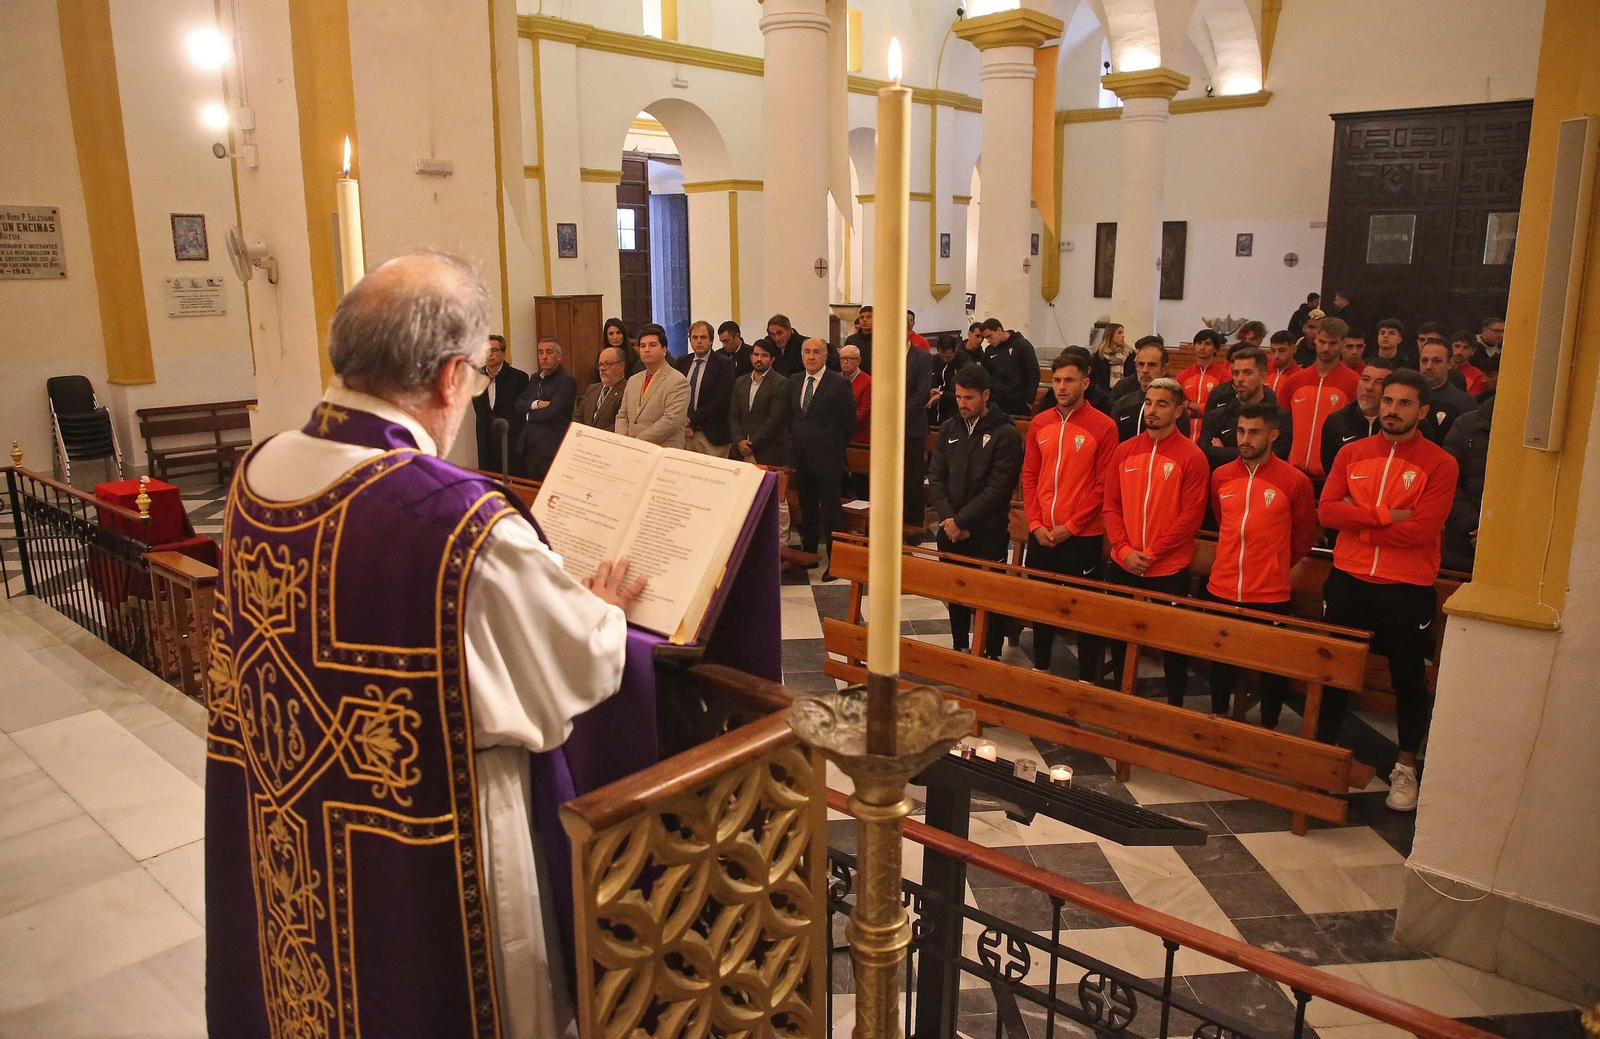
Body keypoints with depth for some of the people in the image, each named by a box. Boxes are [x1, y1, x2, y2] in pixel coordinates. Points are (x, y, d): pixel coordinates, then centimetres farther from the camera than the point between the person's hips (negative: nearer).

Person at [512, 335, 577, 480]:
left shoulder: (567, 380, -7)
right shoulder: (535, 378, 18)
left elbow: (552, 413, -17)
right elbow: (518, 406, 10)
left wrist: (529, 415, 0)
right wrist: (536, 404, -10)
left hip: (551, 449, -7)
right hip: (529, 447, 7)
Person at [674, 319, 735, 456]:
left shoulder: (723, 364, -4)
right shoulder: (682, 362, 12)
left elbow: (720, 400, -11)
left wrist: (692, 421, -11)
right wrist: (681, 422, -6)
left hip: (711, 435, -4)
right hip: (684, 432, 4)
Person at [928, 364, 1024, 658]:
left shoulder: (1005, 434, -9)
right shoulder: (949, 429, 7)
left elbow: (998, 488, -14)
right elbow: (935, 477, 5)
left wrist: (961, 520, -15)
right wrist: (947, 518, -9)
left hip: (988, 533, -5)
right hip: (950, 530, 5)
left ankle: (991, 654, 17)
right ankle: (958, 647, 30)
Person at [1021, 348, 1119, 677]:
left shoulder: (1103, 426, -7)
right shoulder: (1039, 423, 6)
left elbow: (1103, 486, -9)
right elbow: (1029, 477, 8)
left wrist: (1071, 526, -12)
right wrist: (1035, 524, -2)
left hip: (1082, 536, -4)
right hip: (1041, 535, 4)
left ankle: (1087, 678, 15)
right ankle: (1039, 668, 31)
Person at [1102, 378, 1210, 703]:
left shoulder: (1191, 457, -7)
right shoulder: (1124, 451, 6)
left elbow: (1190, 517, -11)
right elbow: (1111, 505, 4)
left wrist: (1151, 553, -15)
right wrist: (1125, 550, -8)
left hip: (1169, 569, -4)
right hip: (1123, 565, 4)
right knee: (1119, 634, 13)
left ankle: (1175, 704, 23)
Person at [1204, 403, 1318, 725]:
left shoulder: (1295, 482, -10)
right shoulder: (1221, 476, 1)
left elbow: (1303, 538, 3)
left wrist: (1274, 568, 9)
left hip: (1270, 596, -4)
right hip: (1220, 590, 4)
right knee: (1220, 659, 18)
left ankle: (1269, 728, 28)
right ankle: (1218, 718, 37)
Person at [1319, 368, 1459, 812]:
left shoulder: (1439, 464, -6)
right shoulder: (1352, 454, 5)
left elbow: (1423, 529, -17)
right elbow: (1327, 510, -7)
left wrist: (1359, 518, -13)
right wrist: (1386, 515, -17)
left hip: (1407, 590, -2)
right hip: (1348, 581, 3)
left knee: (1408, 679, 11)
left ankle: (1406, 770, 28)